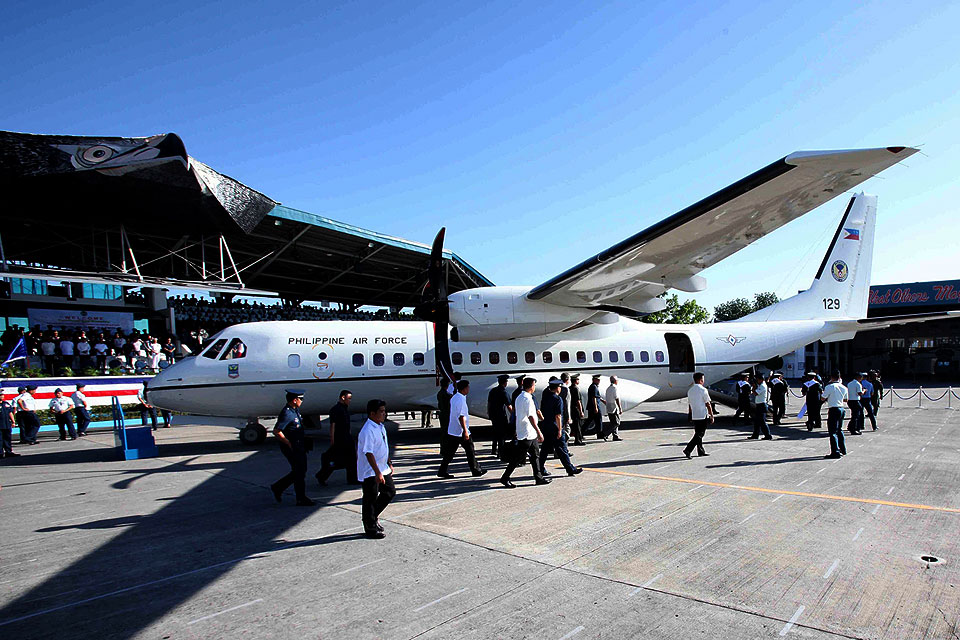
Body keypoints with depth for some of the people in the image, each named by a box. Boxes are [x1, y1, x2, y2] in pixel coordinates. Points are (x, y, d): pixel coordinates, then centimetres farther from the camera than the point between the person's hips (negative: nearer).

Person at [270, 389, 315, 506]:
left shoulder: (295, 410, 10)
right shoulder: (287, 413, -21)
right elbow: (276, 431, -27)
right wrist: (289, 443, -20)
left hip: (299, 447, 10)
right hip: (291, 448, -10)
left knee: (300, 471, 16)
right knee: (299, 472, -1)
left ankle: (277, 487, 28)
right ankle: (301, 499, 9)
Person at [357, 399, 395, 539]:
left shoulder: (381, 426, 8)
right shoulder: (367, 431, -23)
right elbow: (368, 453, -27)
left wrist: (389, 464, 23)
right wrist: (377, 473, -28)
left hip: (383, 468, 9)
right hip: (370, 472, -9)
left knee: (390, 491, 15)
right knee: (370, 499, 3)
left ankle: (373, 516, 32)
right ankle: (370, 528, 16)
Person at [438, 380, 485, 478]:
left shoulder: (454, 398, 12)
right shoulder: (461, 400, -18)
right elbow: (461, 416, -23)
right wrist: (465, 431, -23)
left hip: (452, 430, 9)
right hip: (461, 432, -9)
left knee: (450, 452, 10)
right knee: (470, 451, 3)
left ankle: (442, 471, 9)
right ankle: (476, 470, 12)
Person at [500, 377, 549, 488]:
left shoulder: (519, 397, 11)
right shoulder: (528, 399, -19)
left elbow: (515, 412, 18)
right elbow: (531, 417, -24)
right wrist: (539, 433, -23)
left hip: (531, 434, 10)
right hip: (527, 434, -10)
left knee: (535, 455, 15)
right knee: (518, 457, -3)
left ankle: (538, 477, 21)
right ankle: (505, 478, 3)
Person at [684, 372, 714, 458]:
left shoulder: (690, 391, 9)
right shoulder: (703, 390, -12)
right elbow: (708, 404, -10)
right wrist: (712, 416, -4)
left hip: (694, 416, 7)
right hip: (703, 416, -7)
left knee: (698, 433, 16)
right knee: (699, 435, -5)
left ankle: (701, 451, 24)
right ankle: (688, 449, -15)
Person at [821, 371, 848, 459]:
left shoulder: (829, 387, -13)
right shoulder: (844, 388, 6)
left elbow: (822, 398, -8)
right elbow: (846, 400, 18)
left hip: (833, 409, -7)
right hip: (841, 409, 7)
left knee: (833, 431, -6)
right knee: (839, 430, 21)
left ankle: (835, 451, -10)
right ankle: (842, 450, 30)